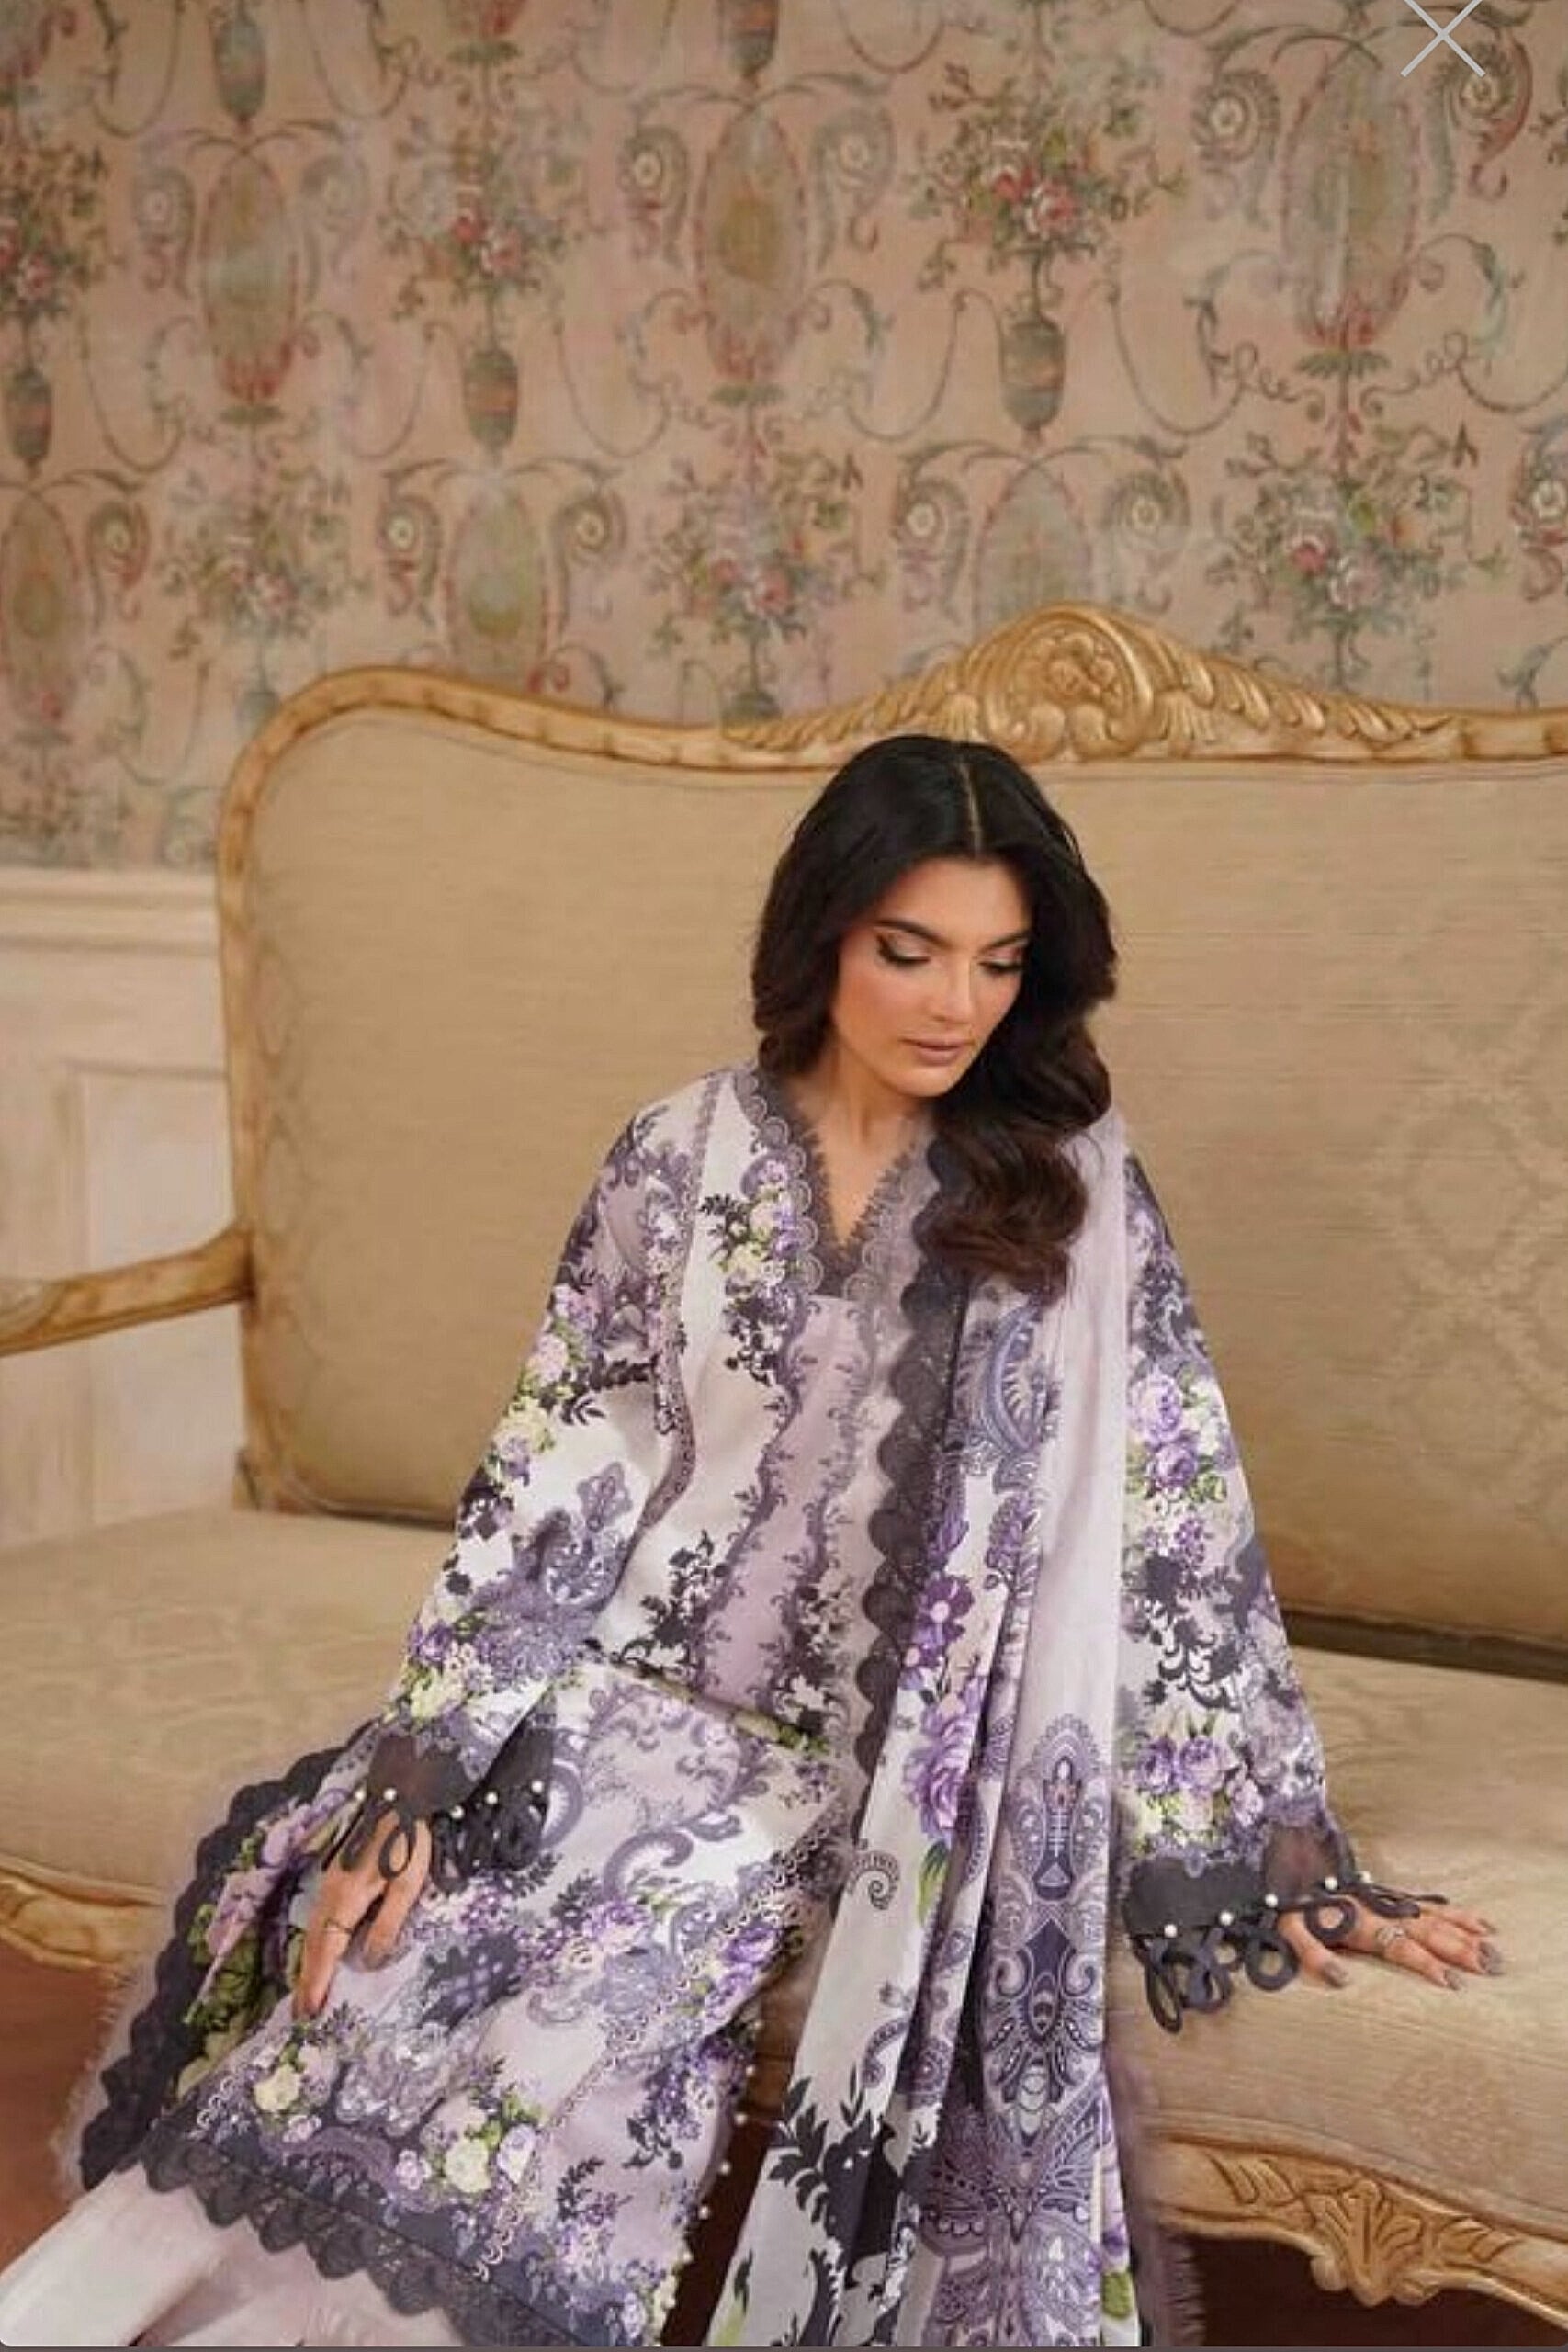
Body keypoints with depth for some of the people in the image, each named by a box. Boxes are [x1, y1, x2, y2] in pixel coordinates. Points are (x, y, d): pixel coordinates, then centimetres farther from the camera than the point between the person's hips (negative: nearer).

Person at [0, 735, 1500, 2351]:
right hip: (628, 1706, 2)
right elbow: (556, 1477, 0)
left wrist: (1276, 1838, -4)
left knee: (531, 2091, -27)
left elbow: (1172, 1520, 0)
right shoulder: (680, 1159, 3)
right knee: (355, 2016, -25)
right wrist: (417, 1768, -11)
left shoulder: (1071, 1186, 1)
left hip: (892, 1769, -1)